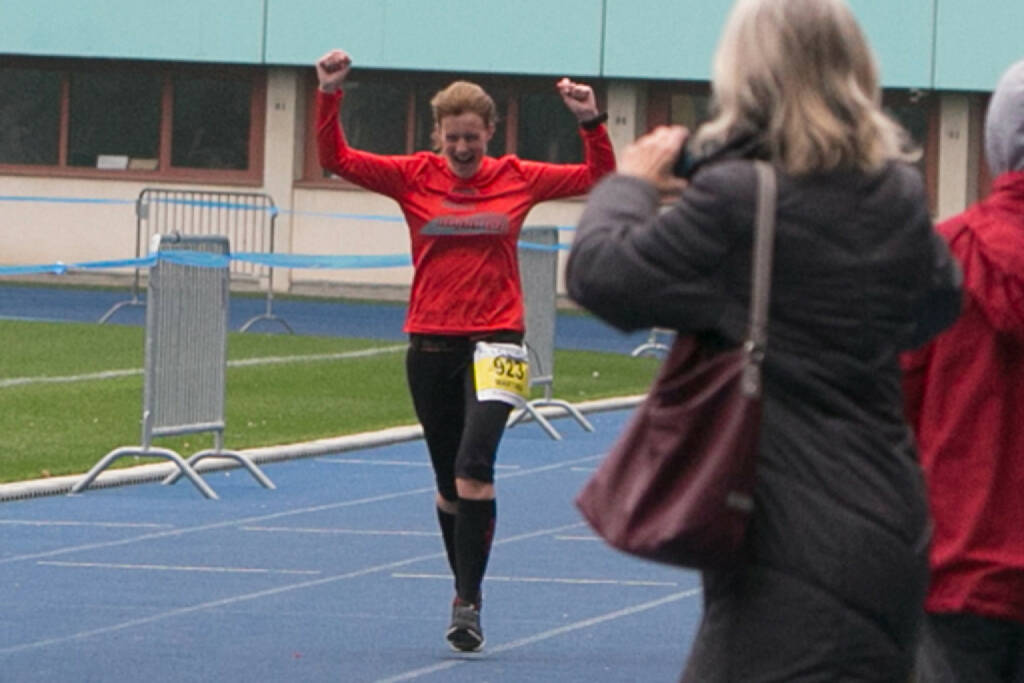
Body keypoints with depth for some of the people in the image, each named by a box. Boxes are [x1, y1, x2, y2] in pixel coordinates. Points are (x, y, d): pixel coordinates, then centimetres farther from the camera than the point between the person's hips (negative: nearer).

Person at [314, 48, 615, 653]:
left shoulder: (517, 179, 3)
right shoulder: (415, 177, 2)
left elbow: (599, 177, 9)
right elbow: (336, 159, -3)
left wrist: (593, 123, -7)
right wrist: (329, 97, -16)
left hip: (494, 341, -2)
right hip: (431, 345, 2)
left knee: (474, 470, -20)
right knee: (450, 483, 10)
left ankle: (468, 603, -16)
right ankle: (466, 595, 25)